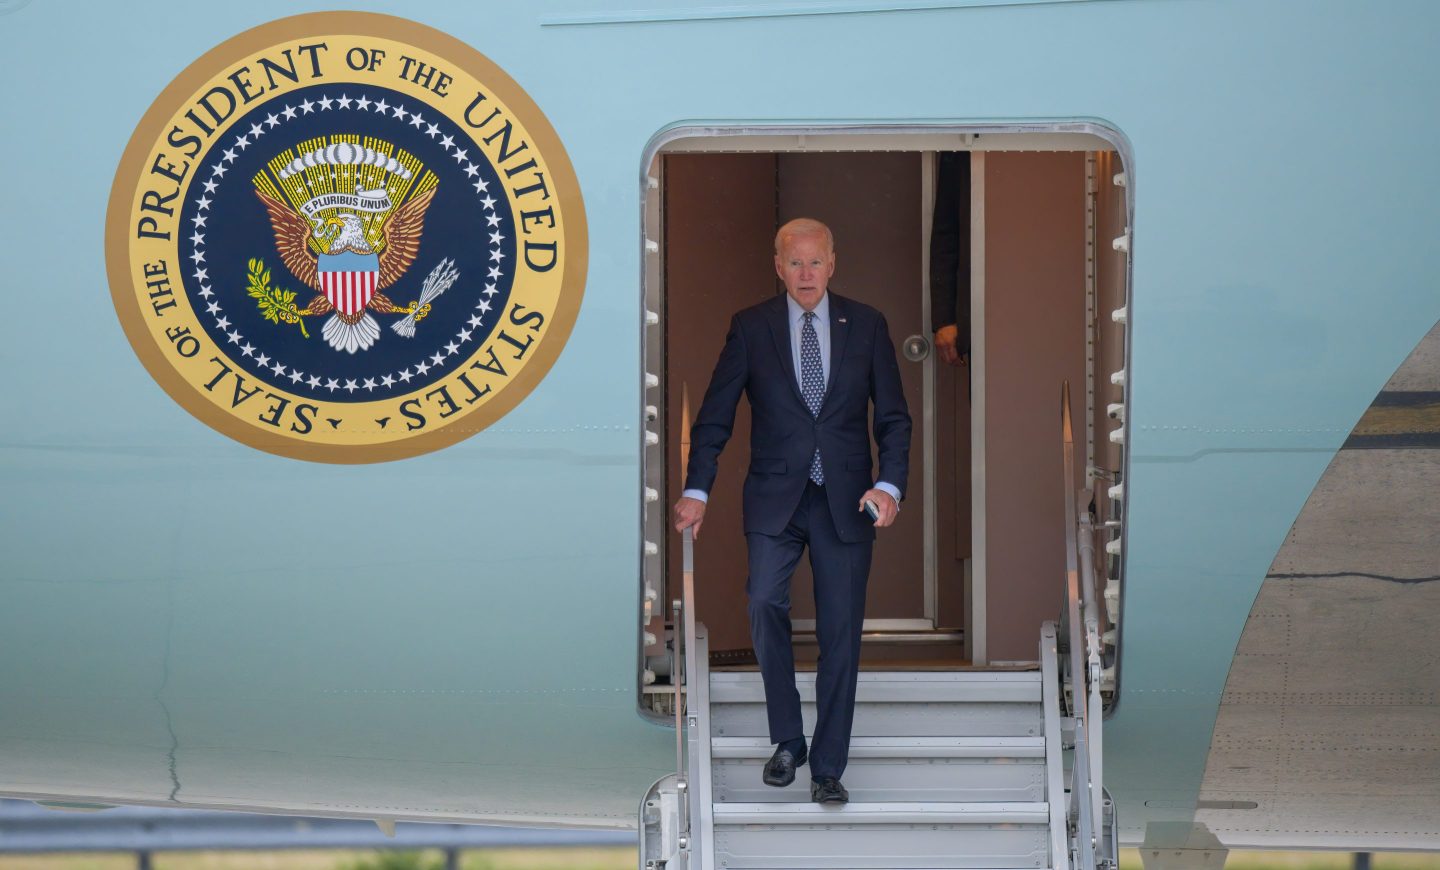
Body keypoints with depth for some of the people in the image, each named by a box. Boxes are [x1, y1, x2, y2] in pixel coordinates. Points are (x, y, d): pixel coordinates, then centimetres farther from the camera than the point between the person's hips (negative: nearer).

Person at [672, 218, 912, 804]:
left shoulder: (866, 326, 6)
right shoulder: (751, 327, 4)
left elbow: (893, 417, 6)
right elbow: (715, 415, 5)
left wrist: (890, 485, -10)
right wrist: (696, 490, -5)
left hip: (845, 502, 1)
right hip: (775, 497, -1)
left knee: (840, 635, 0)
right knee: (764, 603, -20)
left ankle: (827, 769, 10)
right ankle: (787, 741, -3)